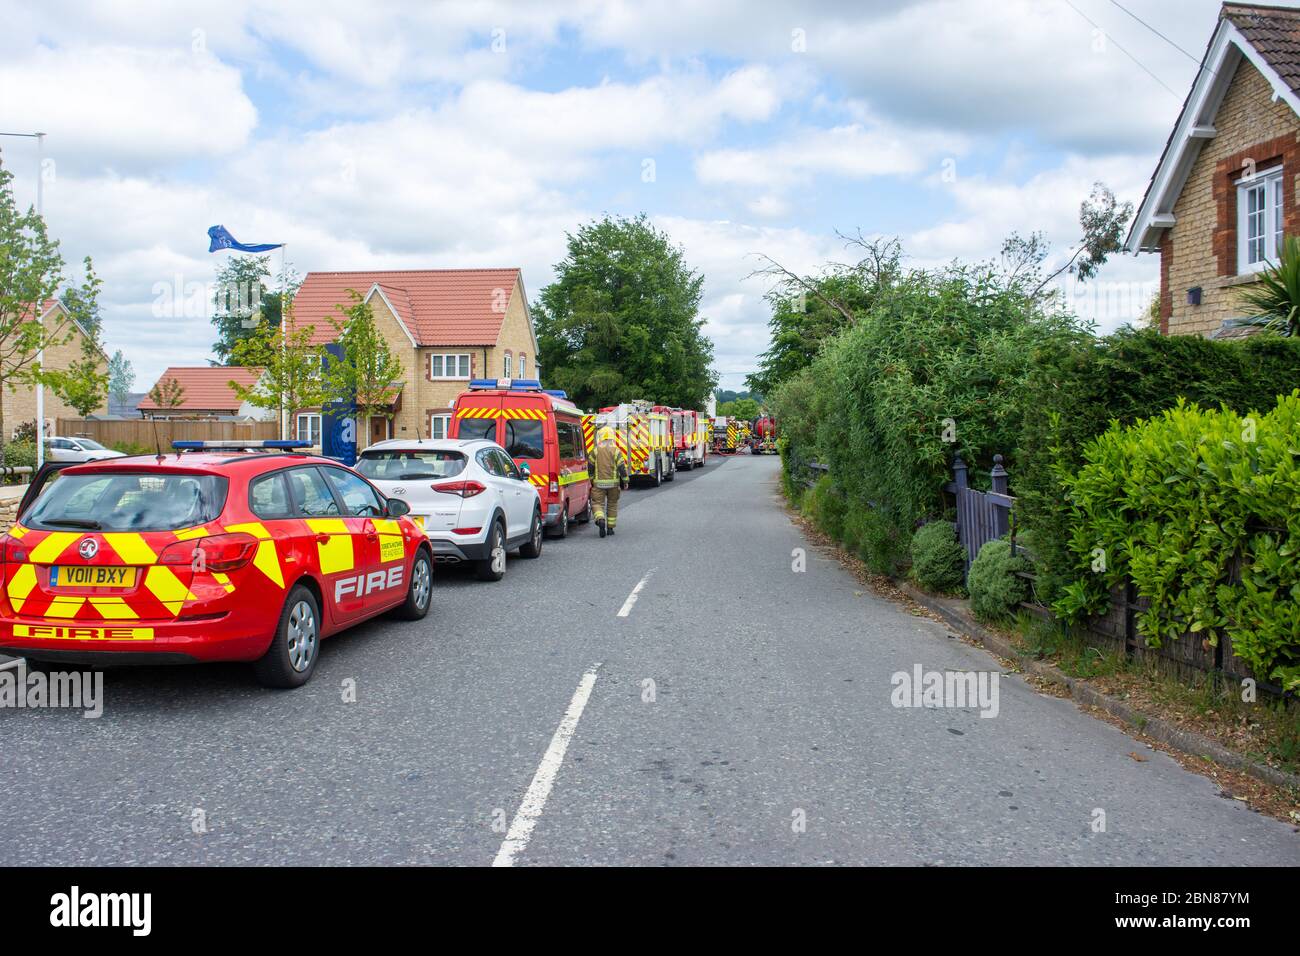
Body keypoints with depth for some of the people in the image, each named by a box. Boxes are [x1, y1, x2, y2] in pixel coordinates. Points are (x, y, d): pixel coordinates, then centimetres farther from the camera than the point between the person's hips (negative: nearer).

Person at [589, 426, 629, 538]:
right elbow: (622, 467, -6)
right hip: (613, 482, 1)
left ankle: (601, 520, -25)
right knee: (612, 504, 14)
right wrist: (625, 481, 3)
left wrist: (591, 480, 16)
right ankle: (610, 527, 17)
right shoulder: (616, 451, -4)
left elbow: (590, 468, 4)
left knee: (597, 503, 3)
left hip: (599, 483, -1)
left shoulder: (596, 451, -1)